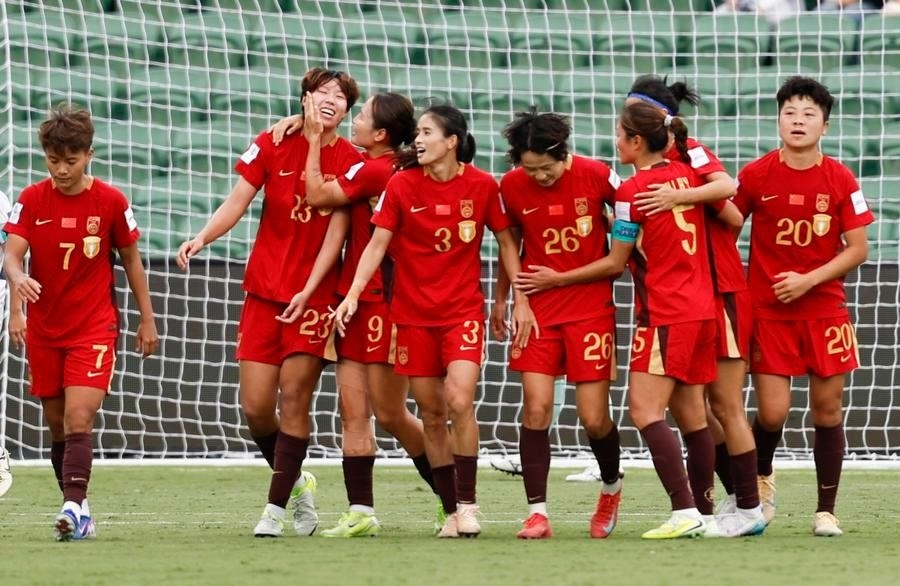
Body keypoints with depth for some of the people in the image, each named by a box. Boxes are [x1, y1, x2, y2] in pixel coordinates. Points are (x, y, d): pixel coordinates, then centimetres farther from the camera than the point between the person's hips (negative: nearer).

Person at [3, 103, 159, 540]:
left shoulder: (111, 202, -5)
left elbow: (131, 260, 6)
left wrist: (147, 319, 8)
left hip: (94, 327, -3)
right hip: (44, 329, 3)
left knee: (78, 418, -18)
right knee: (57, 426, 9)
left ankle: (74, 508, -25)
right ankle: (77, 509, 20)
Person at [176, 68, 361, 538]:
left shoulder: (350, 161, -4)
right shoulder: (271, 145, 2)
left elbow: (336, 232, -7)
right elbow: (236, 203, 0)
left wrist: (308, 291, -16)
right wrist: (203, 238, -18)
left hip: (314, 294, -2)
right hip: (264, 288, 2)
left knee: (294, 399, -8)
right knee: (255, 406, -1)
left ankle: (276, 508, 0)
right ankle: (295, 481, 24)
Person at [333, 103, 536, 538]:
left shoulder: (482, 186, -5)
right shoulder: (401, 185, -5)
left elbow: (506, 241, 6)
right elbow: (377, 243, -5)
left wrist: (520, 299, 4)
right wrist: (353, 294, -16)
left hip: (464, 309, -2)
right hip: (413, 313, 2)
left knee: (459, 402, -18)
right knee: (431, 414, 4)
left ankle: (468, 505, -8)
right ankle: (451, 512, 13)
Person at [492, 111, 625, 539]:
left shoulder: (597, 177, -11)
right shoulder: (511, 187, -4)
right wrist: (500, 302, 14)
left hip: (591, 308, -2)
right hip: (537, 311, 2)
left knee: (594, 418, -2)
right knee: (535, 408, -11)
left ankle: (611, 486, 28)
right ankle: (537, 512, -7)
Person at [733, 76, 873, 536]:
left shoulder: (840, 180, -3)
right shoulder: (755, 176, -5)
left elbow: (857, 249, -2)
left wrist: (808, 280, -13)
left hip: (825, 309, 1)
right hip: (768, 311, -1)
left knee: (827, 409, 2)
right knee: (772, 413, -7)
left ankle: (826, 511, 12)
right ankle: (762, 476, 25)